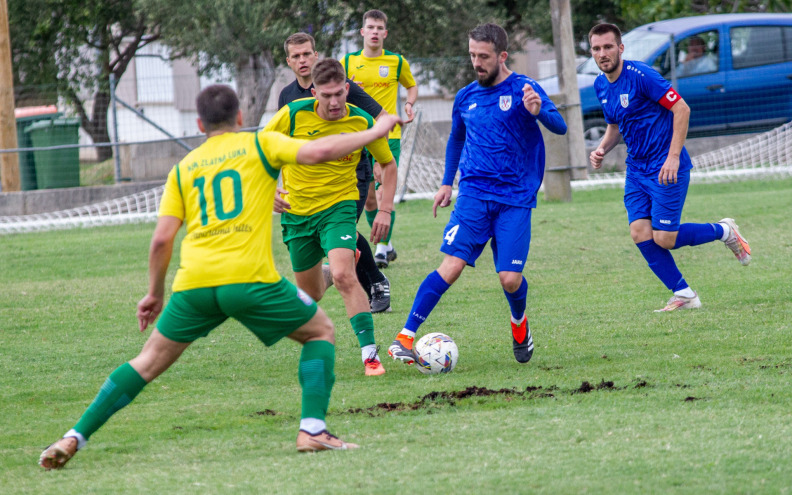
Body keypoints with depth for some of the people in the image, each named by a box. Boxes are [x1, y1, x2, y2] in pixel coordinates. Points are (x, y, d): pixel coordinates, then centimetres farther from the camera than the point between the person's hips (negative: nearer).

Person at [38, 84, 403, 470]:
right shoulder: (259, 145, 10)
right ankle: (312, 430, 1)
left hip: (194, 284, 3)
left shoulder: (184, 168, 18)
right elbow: (316, 152, -5)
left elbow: (161, 240, 13)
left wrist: (154, 293, 24)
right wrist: (374, 133, 7)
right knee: (321, 332, 17)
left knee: (149, 362, 16)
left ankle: (73, 439, 7)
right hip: (250, 279, -3)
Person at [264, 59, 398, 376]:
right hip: (297, 211, 2)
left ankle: (370, 354, -24)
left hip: (338, 206, -2)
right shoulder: (294, 114, -15)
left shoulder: (362, 122, -12)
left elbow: (388, 164, 5)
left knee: (344, 277, -26)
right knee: (310, 293, 11)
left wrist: (385, 210, -3)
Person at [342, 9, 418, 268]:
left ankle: (383, 248, -4)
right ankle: (386, 244, 22)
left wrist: (409, 104, 0)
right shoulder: (347, 62, 5)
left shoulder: (397, 62, 3)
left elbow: (412, 86, 21)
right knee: (368, 198, 5)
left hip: (388, 137, -2)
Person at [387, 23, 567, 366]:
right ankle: (405, 337, -16)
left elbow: (559, 127, -15)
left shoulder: (524, 89, -3)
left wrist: (538, 111, -35)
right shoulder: (466, 97, 10)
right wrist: (447, 183, 27)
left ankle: (519, 322, 26)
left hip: (516, 199, -2)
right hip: (474, 193, 2)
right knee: (452, 265, -15)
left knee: (510, 279, -9)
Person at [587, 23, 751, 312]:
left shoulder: (640, 76, -18)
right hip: (636, 169, 7)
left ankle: (723, 231, 16)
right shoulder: (601, 86, 7)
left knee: (664, 239, -9)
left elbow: (681, 109, -18)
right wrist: (602, 150, 2)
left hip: (665, 168, -7)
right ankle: (683, 294, 4)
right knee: (640, 232, -7)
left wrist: (673, 157, -22)